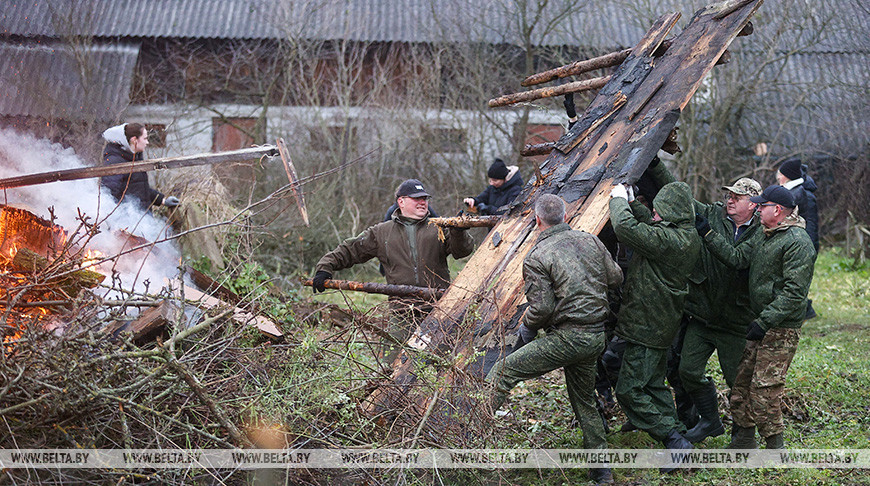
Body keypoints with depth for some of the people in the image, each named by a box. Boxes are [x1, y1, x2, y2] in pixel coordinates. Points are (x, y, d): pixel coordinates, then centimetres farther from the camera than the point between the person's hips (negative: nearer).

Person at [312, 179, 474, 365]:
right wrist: (325, 268, 7)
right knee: (389, 366, -7)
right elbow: (349, 250, 19)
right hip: (402, 312, 0)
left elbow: (462, 250, 1)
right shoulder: (381, 233, 15)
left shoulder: (439, 229, 13)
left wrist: (458, 231, -19)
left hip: (438, 308, 0)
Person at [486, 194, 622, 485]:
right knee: (584, 401, 20)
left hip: (567, 338, -7)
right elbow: (615, 279, 14)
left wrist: (527, 327, 5)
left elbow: (542, 308, -14)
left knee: (501, 374, 0)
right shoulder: (590, 241, 8)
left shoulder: (536, 258, -10)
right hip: (596, 338, 7)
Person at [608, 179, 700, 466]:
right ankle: (677, 438, 22)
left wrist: (619, 199, -12)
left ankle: (674, 439, -5)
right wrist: (631, 204, 12)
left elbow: (626, 228, -30)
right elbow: (650, 226, 23)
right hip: (661, 323, 10)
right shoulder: (688, 237, 6)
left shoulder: (669, 240, -25)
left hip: (647, 327, -10)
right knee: (654, 386, 19)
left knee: (629, 391, -5)